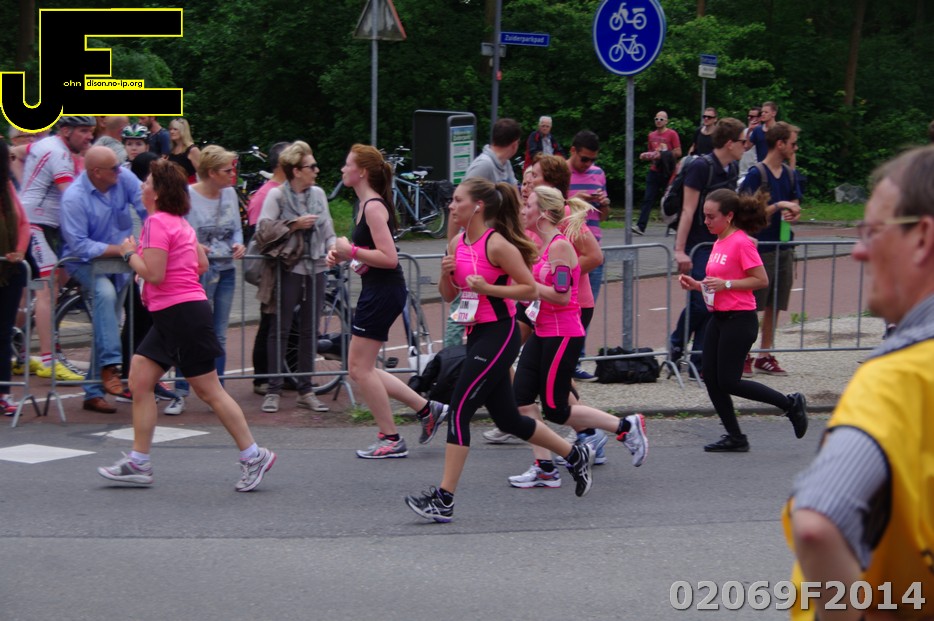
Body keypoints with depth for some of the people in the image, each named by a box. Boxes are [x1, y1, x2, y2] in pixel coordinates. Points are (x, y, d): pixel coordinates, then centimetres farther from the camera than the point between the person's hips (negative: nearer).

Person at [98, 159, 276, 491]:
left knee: (209, 390, -4)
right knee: (139, 381, 8)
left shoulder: (157, 222, -15)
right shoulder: (179, 221, 15)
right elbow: (202, 264, 19)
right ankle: (138, 463, 10)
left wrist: (130, 254, -6)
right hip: (170, 316, 10)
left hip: (182, 313, -10)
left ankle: (254, 456, 2)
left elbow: (154, 274, -21)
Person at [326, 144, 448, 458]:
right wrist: (342, 255, 8)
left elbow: (389, 258, -23)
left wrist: (350, 250, -17)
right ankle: (427, 409, 16)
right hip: (376, 292, 10)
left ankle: (391, 439, 4)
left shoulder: (374, 207, -16)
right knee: (359, 368, 12)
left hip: (383, 291, -10)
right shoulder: (366, 204, 14)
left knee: (361, 367, -4)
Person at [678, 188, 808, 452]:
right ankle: (735, 437, 14)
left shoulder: (742, 242, -14)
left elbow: (761, 280, -16)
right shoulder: (719, 242, 13)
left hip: (739, 320, -9)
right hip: (718, 318, 9)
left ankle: (791, 404, 6)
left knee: (728, 381, -8)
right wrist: (697, 285, 6)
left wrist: (725, 284, -21)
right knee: (711, 378, 5)